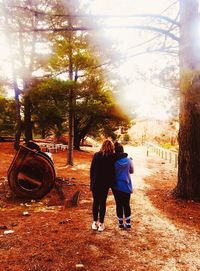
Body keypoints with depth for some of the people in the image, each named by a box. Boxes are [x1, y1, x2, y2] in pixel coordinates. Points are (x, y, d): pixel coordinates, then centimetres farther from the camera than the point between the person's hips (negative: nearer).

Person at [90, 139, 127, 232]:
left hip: (95, 183, 2)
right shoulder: (112, 156, -9)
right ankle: (101, 223, 14)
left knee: (95, 202, 14)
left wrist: (92, 182, 9)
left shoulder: (96, 155, -1)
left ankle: (95, 222, 23)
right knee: (102, 203, 8)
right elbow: (125, 154, -8)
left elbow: (92, 170, 2)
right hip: (105, 184, -2)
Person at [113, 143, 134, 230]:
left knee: (119, 204, 9)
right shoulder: (128, 160, -6)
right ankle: (128, 223, 17)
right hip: (126, 186, 1)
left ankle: (121, 223, 17)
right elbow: (132, 171, 7)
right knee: (126, 204, 12)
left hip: (117, 186, -1)